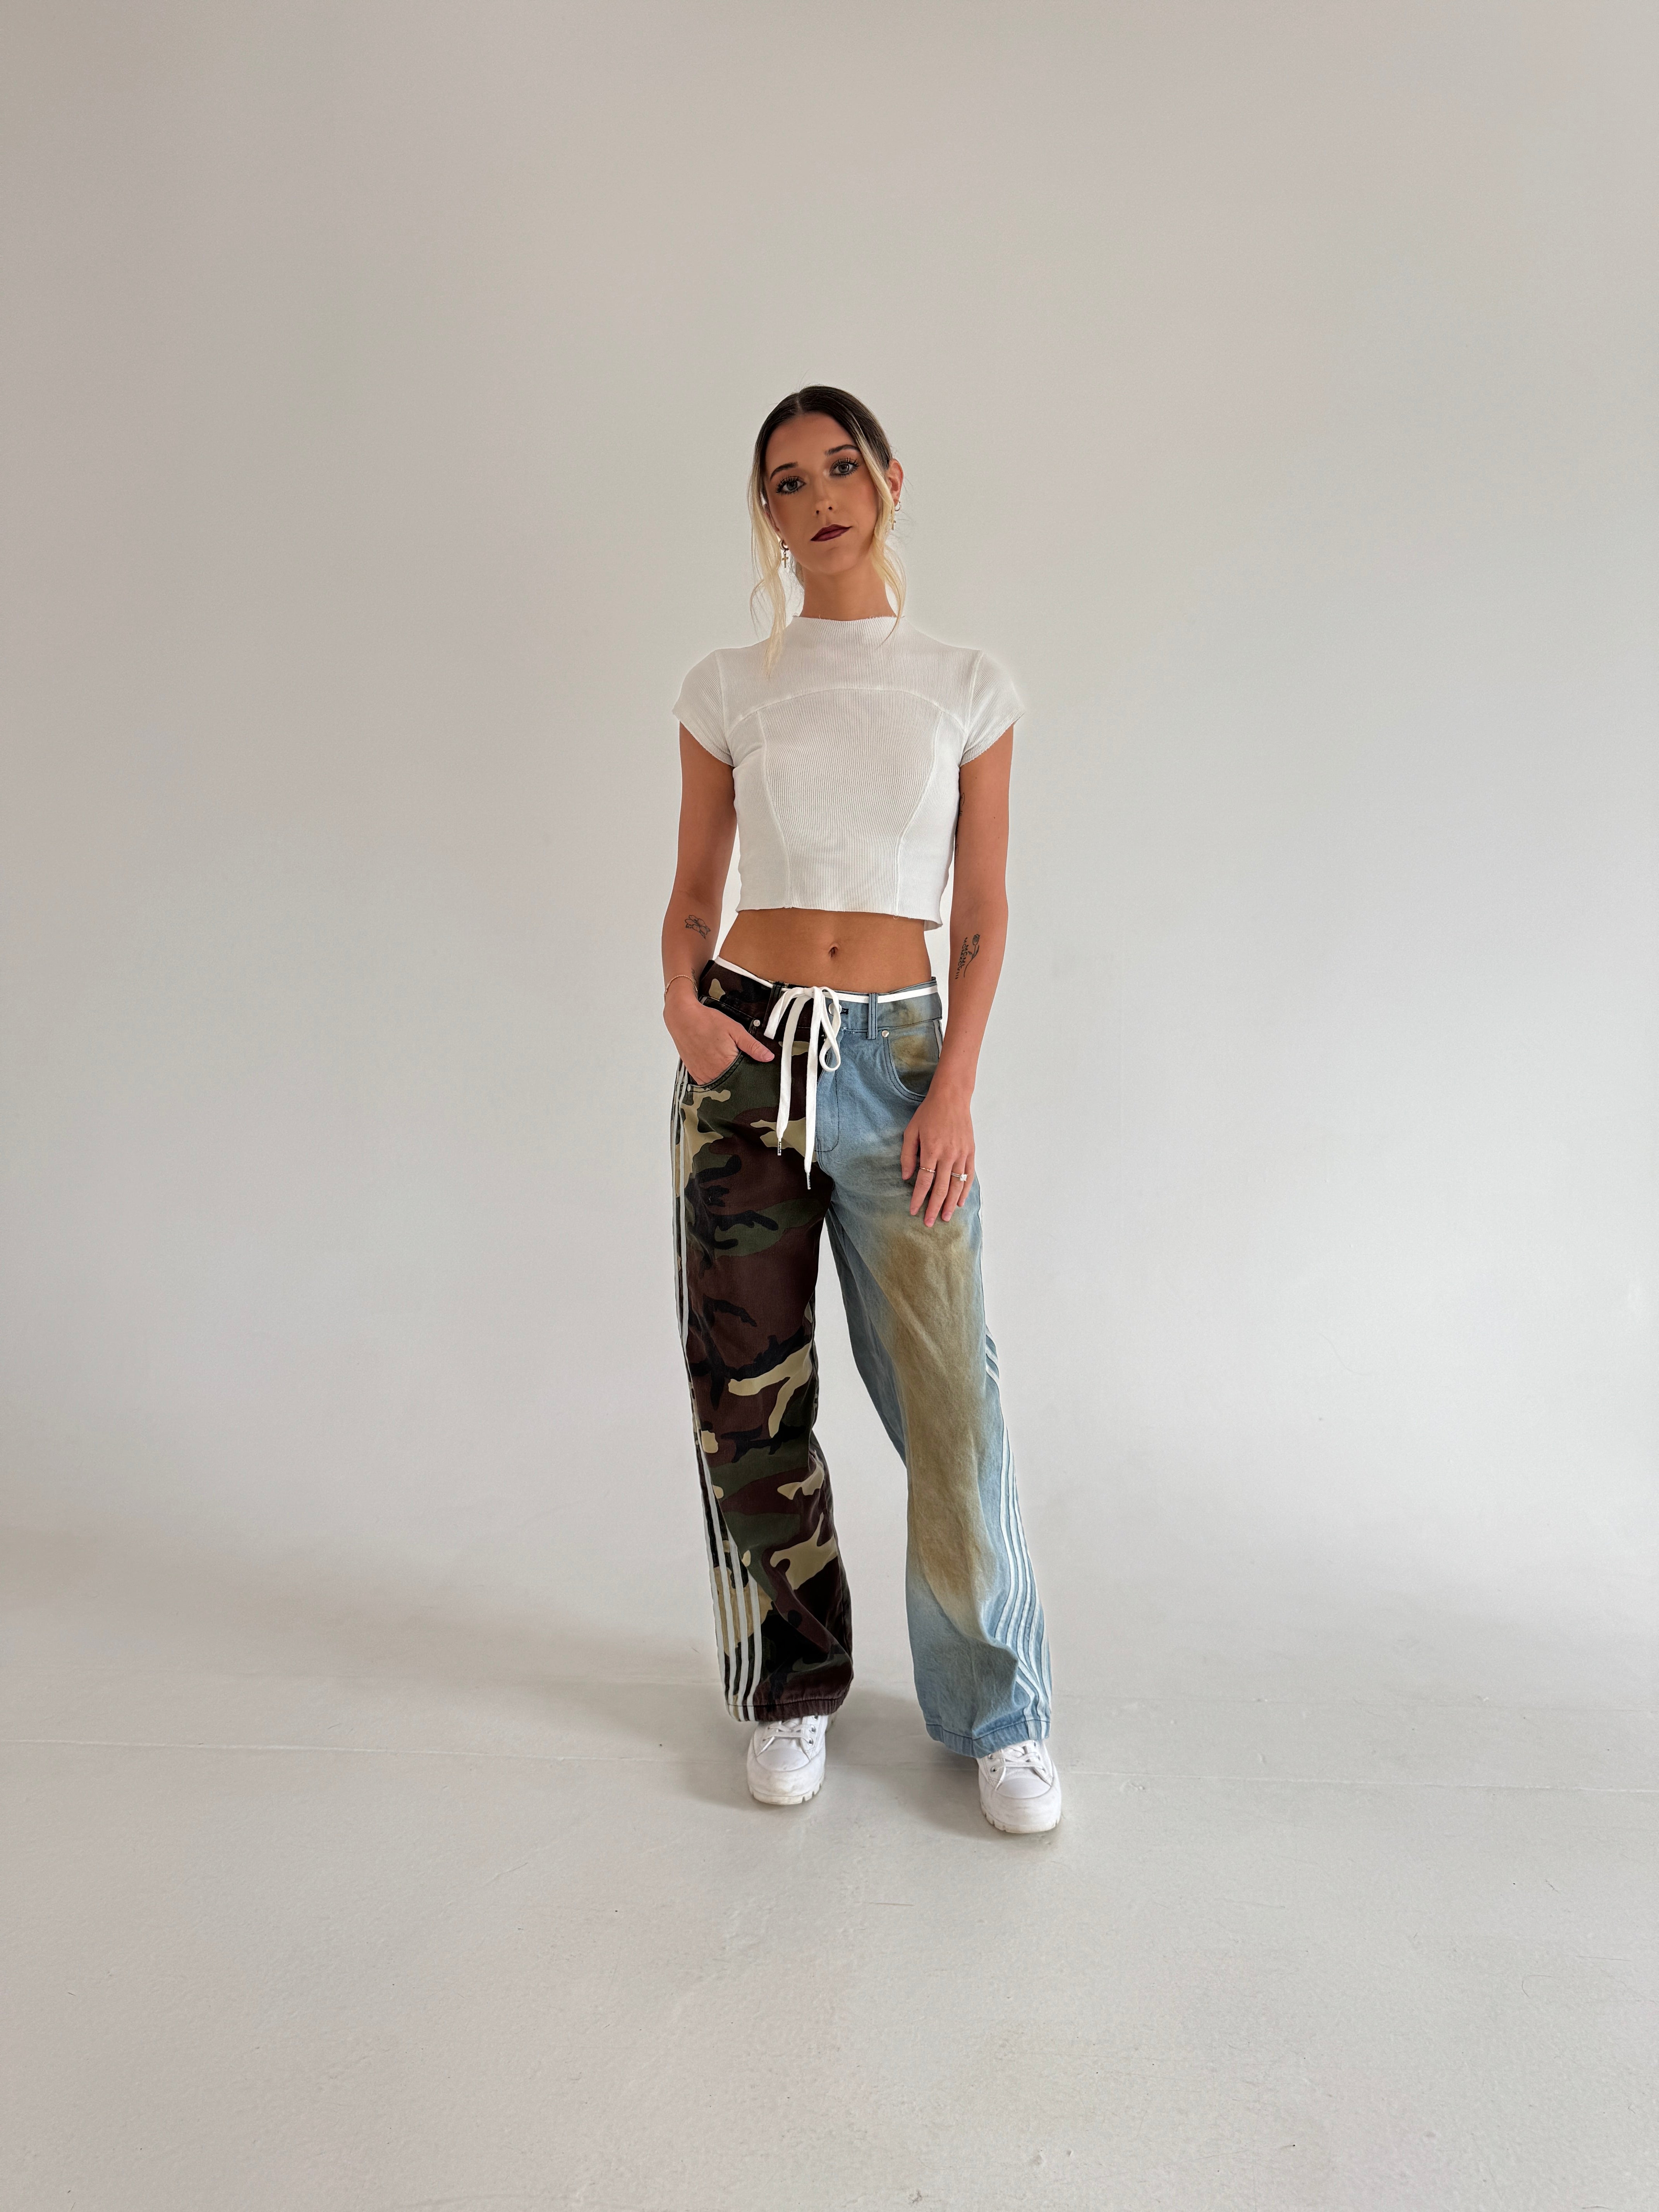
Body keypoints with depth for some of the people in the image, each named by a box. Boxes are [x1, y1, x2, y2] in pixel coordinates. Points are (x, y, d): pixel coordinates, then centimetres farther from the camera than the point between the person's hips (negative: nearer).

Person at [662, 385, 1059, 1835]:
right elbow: (694, 892, 11)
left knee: (950, 1391, -4)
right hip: (748, 1051, 2)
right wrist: (683, 1002, -9)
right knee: (752, 1389, 6)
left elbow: (985, 915, 5)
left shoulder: (967, 688, 6)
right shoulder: (729, 691, 8)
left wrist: (956, 1089, -6)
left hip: (899, 1056, -1)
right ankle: (795, 1688, 26)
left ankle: (1000, 1715, 16)